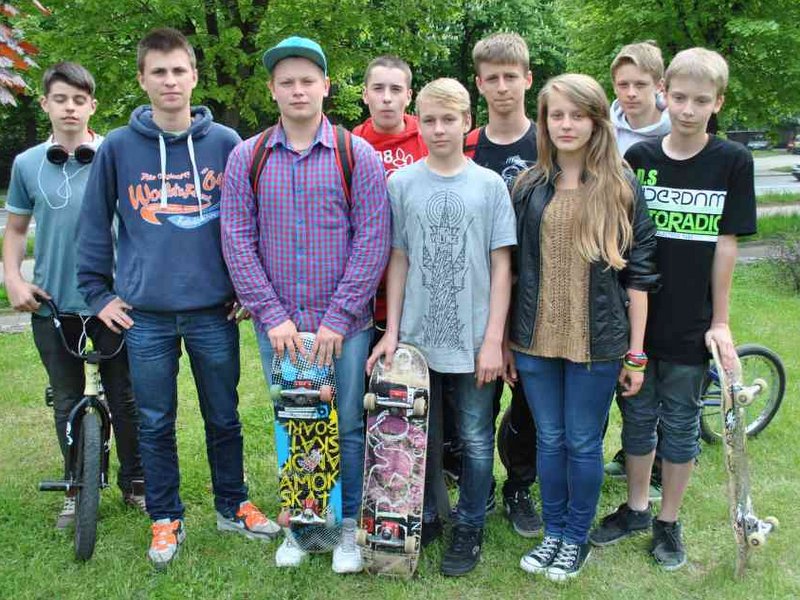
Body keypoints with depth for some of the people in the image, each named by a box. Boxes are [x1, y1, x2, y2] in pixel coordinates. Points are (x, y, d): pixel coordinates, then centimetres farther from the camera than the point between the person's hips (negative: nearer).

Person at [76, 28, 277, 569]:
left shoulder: (225, 143, 0)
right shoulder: (118, 147, 1)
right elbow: (95, 226, 8)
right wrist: (98, 293, 5)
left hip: (215, 311, 0)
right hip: (145, 315, 1)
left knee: (224, 418, 13)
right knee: (156, 425, 11)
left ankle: (233, 506, 31)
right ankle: (167, 519, 28)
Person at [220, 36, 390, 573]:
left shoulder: (359, 156, -2)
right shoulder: (246, 158, 4)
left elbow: (372, 241, -7)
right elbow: (238, 242, 0)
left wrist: (338, 318, -13)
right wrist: (272, 316, -8)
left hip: (345, 326, -2)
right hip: (277, 327, 2)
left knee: (347, 427, 8)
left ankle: (348, 526, 26)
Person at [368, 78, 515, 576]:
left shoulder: (489, 185, -1)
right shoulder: (401, 184, 2)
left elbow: (501, 266, -1)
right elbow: (398, 261, 5)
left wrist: (494, 339, -6)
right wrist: (391, 331, 1)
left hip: (474, 339, -1)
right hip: (417, 335, 1)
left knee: (476, 438, 9)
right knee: (421, 434, 13)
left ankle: (470, 527, 26)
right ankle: (425, 519, 32)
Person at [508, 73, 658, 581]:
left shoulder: (622, 187, -3)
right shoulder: (529, 187, 4)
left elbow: (638, 273, -2)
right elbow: (511, 267, 6)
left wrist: (635, 352, -4)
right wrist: (503, 339, 5)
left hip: (596, 342, -2)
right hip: (536, 340, 2)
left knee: (583, 443, 8)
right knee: (550, 439, 14)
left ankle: (577, 538, 28)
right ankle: (553, 532, 32)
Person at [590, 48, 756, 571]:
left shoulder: (733, 162, -5)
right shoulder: (639, 157, -1)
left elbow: (726, 243, -5)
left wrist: (719, 321, -5)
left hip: (690, 324, -1)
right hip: (635, 317, 2)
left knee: (681, 425, 11)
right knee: (638, 418, 14)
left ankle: (669, 522, 28)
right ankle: (636, 509, 33)